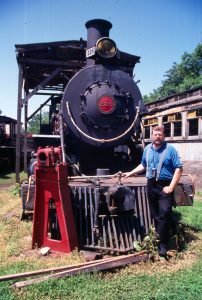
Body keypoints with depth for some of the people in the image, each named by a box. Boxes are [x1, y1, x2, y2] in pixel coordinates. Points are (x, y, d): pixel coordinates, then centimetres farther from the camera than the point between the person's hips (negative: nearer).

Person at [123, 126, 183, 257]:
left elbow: (179, 168, -10)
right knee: (154, 215, 11)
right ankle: (158, 239, 25)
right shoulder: (147, 149, 10)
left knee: (164, 215, -8)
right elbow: (143, 165, 23)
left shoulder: (170, 149, -7)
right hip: (151, 185, 5)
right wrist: (131, 173, 17)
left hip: (165, 186, -5)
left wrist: (171, 186, -16)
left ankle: (163, 245, 3)